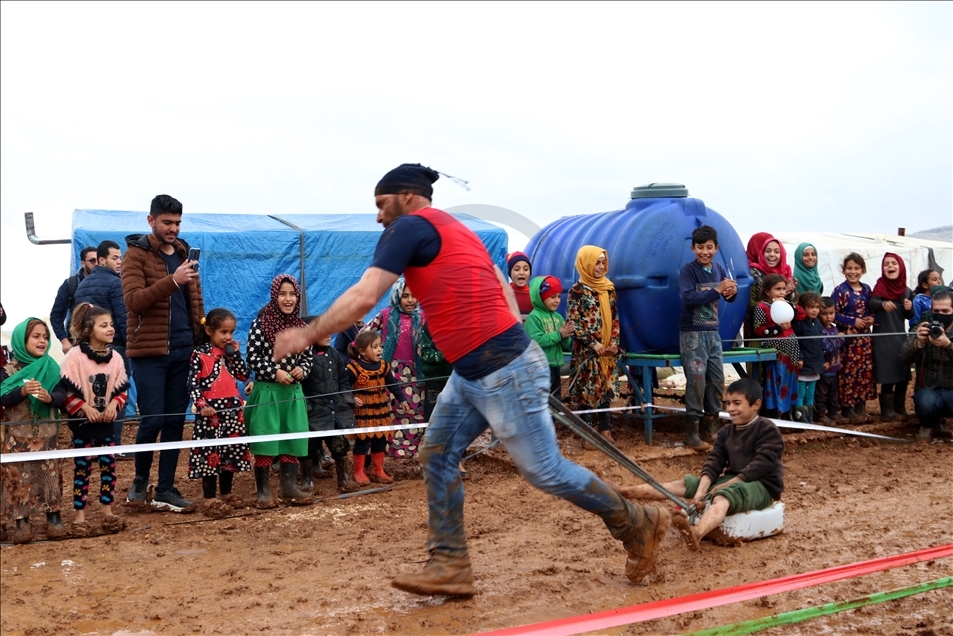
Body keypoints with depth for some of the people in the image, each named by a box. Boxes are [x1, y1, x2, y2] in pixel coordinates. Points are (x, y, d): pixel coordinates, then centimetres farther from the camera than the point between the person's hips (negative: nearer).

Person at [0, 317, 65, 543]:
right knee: (19, 476, 1)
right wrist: (23, 391, -27)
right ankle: (21, 522, 8)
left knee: (50, 473, 4)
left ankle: (54, 517, 11)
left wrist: (50, 397, -21)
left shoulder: (51, 368, 2)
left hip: (46, 433, 2)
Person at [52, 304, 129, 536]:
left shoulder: (116, 358, 1)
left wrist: (114, 404, -10)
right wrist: (85, 408, -19)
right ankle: (79, 516, 8)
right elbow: (67, 390, -12)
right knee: (82, 468, 1)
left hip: (107, 421, 4)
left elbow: (122, 389, 7)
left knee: (109, 466, 6)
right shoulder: (75, 356, -12)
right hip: (82, 421, -4)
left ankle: (108, 512, 16)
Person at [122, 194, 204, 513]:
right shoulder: (136, 254, -3)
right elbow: (133, 300, -17)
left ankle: (166, 490, 13)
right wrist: (172, 281, -27)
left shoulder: (184, 253, 14)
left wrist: (203, 340, 11)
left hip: (183, 350, 5)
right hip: (149, 352, -5)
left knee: (175, 421, 6)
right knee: (152, 419, -6)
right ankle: (140, 479, 18)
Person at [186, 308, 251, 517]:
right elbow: (192, 384, -11)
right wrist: (201, 405, -23)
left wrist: (236, 353, -3)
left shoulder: (231, 353, 12)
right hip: (211, 411, -6)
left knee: (231, 453, 12)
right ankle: (210, 499, 4)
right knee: (211, 454, -2)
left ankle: (226, 494, 24)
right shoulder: (200, 354, -6)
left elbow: (244, 376, 4)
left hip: (233, 411, 6)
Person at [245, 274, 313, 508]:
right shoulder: (261, 323, -7)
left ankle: (289, 486, 16)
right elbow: (252, 357, -9)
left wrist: (302, 370, -6)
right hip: (267, 391, -5)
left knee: (293, 439, 7)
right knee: (265, 441, -2)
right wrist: (275, 372, -17)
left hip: (294, 391, 5)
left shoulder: (302, 327, 7)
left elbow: (308, 356, 13)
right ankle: (263, 490, 7)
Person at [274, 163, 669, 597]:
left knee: (546, 471, 2)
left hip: (503, 372, -10)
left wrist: (306, 335, -4)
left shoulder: (410, 227, -8)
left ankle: (637, 526, 20)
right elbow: (502, 289, 19)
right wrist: (514, 343, 17)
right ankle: (450, 565, 15)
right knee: (437, 456, 10)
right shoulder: (453, 229, 19)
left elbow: (362, 298, -14)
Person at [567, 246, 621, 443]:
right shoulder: (577, 291, -8)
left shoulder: (609, 288, 9)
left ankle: (605, 429, 16)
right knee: (587, 388, -2)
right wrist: (593, 343, -14)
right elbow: (573, 322, -11)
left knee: (606, 388, 8)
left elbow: (615, 317, 13)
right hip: (586, 350, -5)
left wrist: (614, 341, 0)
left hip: (607, 349, 5)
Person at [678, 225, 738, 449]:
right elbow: (689, 297, -22)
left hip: (713, 332, 6)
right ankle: (691, 433, -3)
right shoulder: (688, 270, -9)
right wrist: (718, 290, -25)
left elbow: (729, 297, 12)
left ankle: (710, 428, 20)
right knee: (697, 380, -10)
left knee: (717, 380, 8)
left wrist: (733, 291, -11)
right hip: (692, 333, -6)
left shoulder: (718, 268, 8)